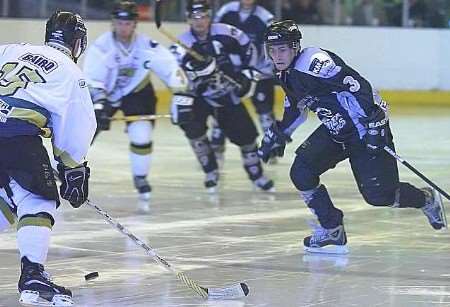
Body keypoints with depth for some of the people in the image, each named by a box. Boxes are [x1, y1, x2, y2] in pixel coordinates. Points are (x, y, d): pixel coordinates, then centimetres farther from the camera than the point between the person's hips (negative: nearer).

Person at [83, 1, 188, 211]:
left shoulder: (147, 46, -22)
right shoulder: (101, 45, -24)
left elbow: (171, 70, -24)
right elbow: (92, 78, -28)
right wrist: (99, 103, -42)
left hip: (137, 93, 0)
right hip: (104, 92, 0)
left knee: (141, 136, -16)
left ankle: (141, 182, 2)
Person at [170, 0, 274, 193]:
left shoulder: (225, 33, -12)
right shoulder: (182, 46, -18)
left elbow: (246, 47, 5)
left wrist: (247, 71, 1)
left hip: (229, 94, 2)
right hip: (200, 96, -2)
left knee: (245, 132, 0)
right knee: (191, 125, -25)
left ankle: (257, 175, 23)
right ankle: (211, 173, -5)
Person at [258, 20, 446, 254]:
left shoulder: (314, 63, -24)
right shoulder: (288, 75, 6)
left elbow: (357, 86, -30)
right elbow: (295, 108, 26)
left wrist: (373, 123, -33)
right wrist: (278, 134, 28)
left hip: (365, 126, -9)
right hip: (335, 130, 9)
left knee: (378, 194, -10)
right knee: (301, 171, -7)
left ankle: (427, 200, 20)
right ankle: (332, 231, 4)